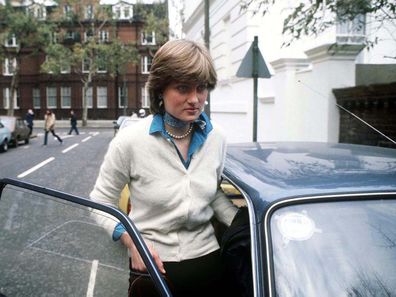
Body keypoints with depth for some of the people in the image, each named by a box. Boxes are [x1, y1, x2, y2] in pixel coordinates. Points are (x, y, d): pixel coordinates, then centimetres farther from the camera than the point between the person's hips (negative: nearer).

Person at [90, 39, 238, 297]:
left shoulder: (216, 138, -5)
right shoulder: (131, 141, -17)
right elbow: (101, 202, -6)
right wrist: (132, 241, -20)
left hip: (209, 259, 4)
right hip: (153, 267, -3)